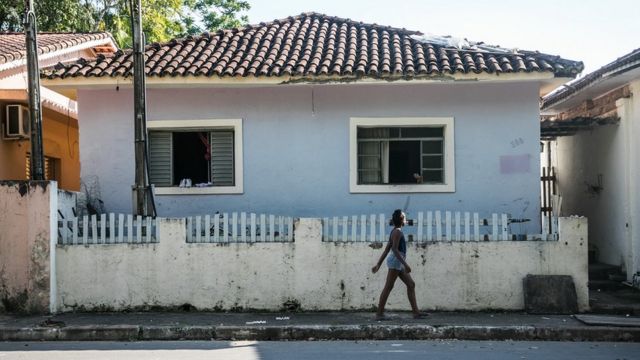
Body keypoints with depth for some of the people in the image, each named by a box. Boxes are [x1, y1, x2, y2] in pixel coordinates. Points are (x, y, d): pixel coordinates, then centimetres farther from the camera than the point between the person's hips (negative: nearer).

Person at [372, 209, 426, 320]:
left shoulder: (395, 232, 19)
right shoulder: (397, 232, -11)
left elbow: (386, 250, 19)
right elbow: (395, 249, -21)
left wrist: (378, 264, 18)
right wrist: (405, 264, -24)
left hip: (398, 263, 10)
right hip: (396, 261, -10)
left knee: (411, 284, 6)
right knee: (388, 287, -8)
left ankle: (416, 312, 3)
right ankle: (379, 313, -6)